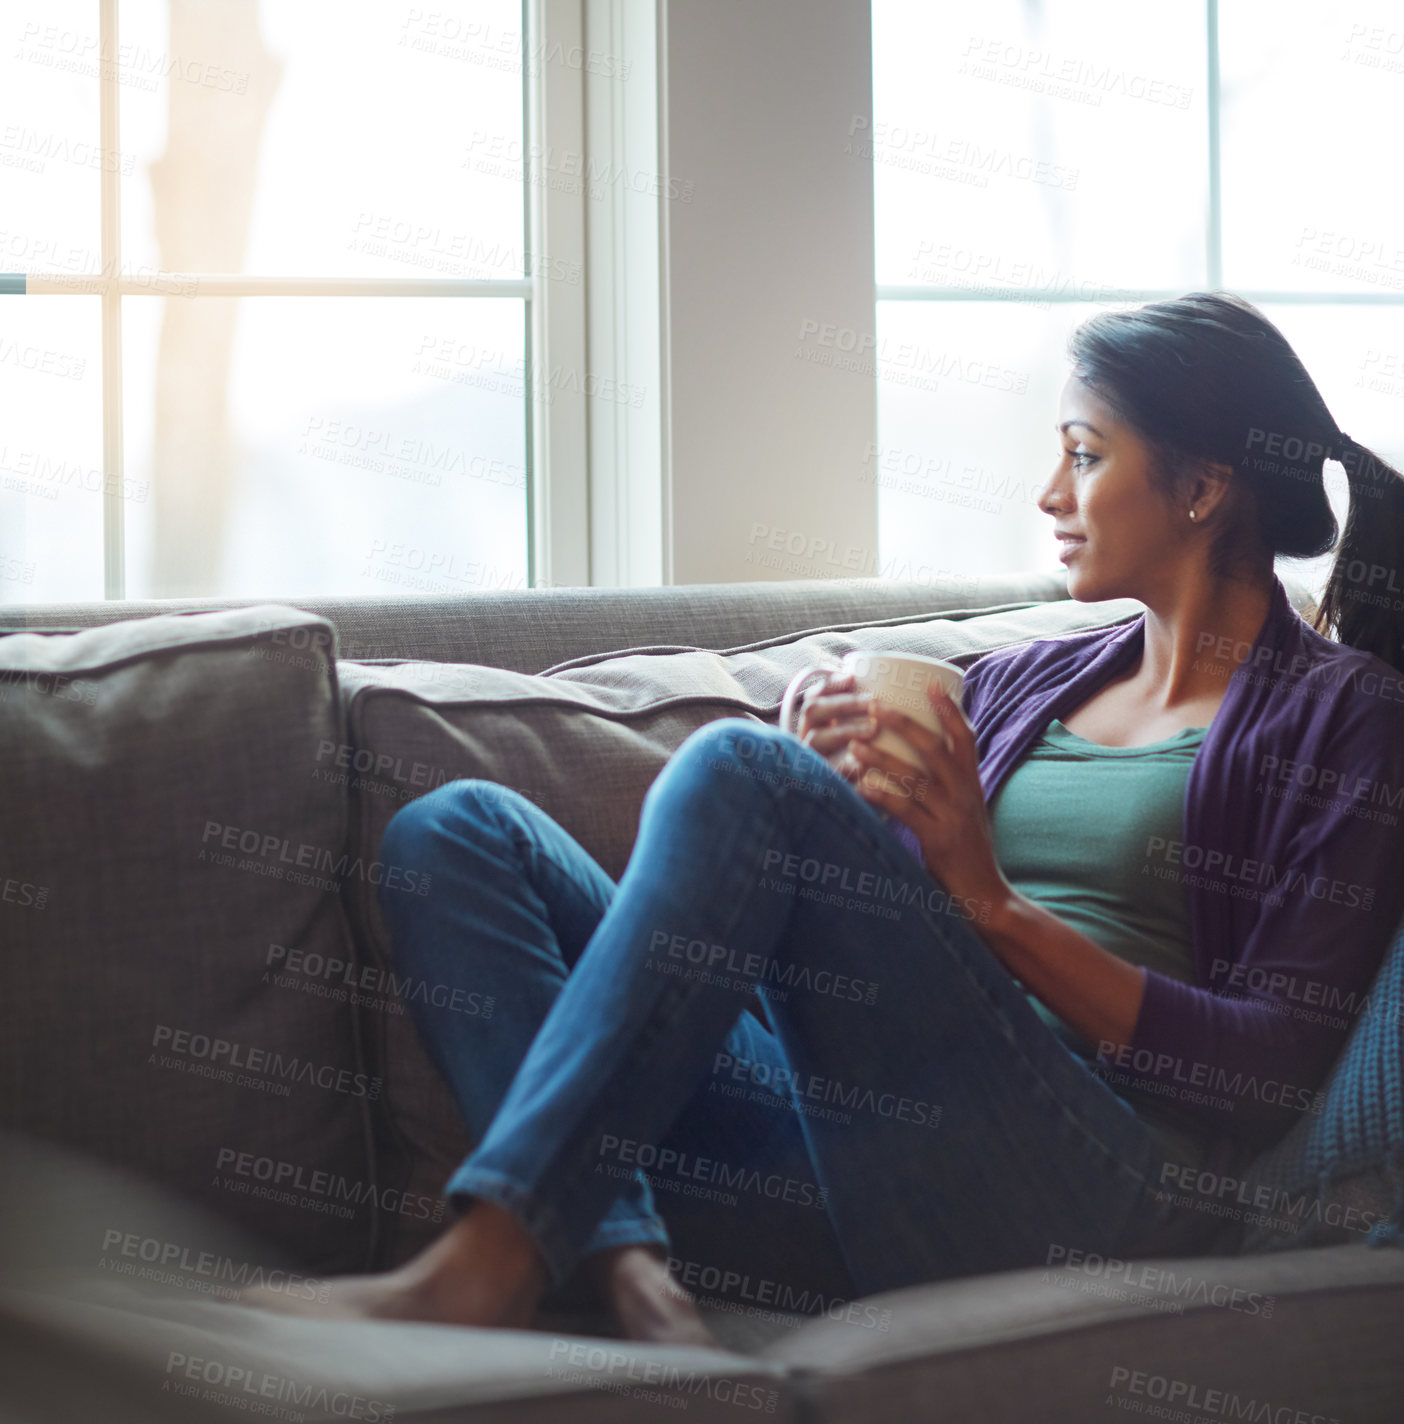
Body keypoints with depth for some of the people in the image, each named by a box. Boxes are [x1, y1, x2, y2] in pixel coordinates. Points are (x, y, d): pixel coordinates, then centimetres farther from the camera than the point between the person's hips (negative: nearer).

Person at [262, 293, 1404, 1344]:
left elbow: (1276, 1076, -5)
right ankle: (624, 1264, -28)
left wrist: (996, 904, -9)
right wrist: (842, 806, 0)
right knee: (461, 829, -5)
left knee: (742, 766, -24)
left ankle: (495, 1254, -28)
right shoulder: (1013, 683, 26)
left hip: (1092, 1187, -7)